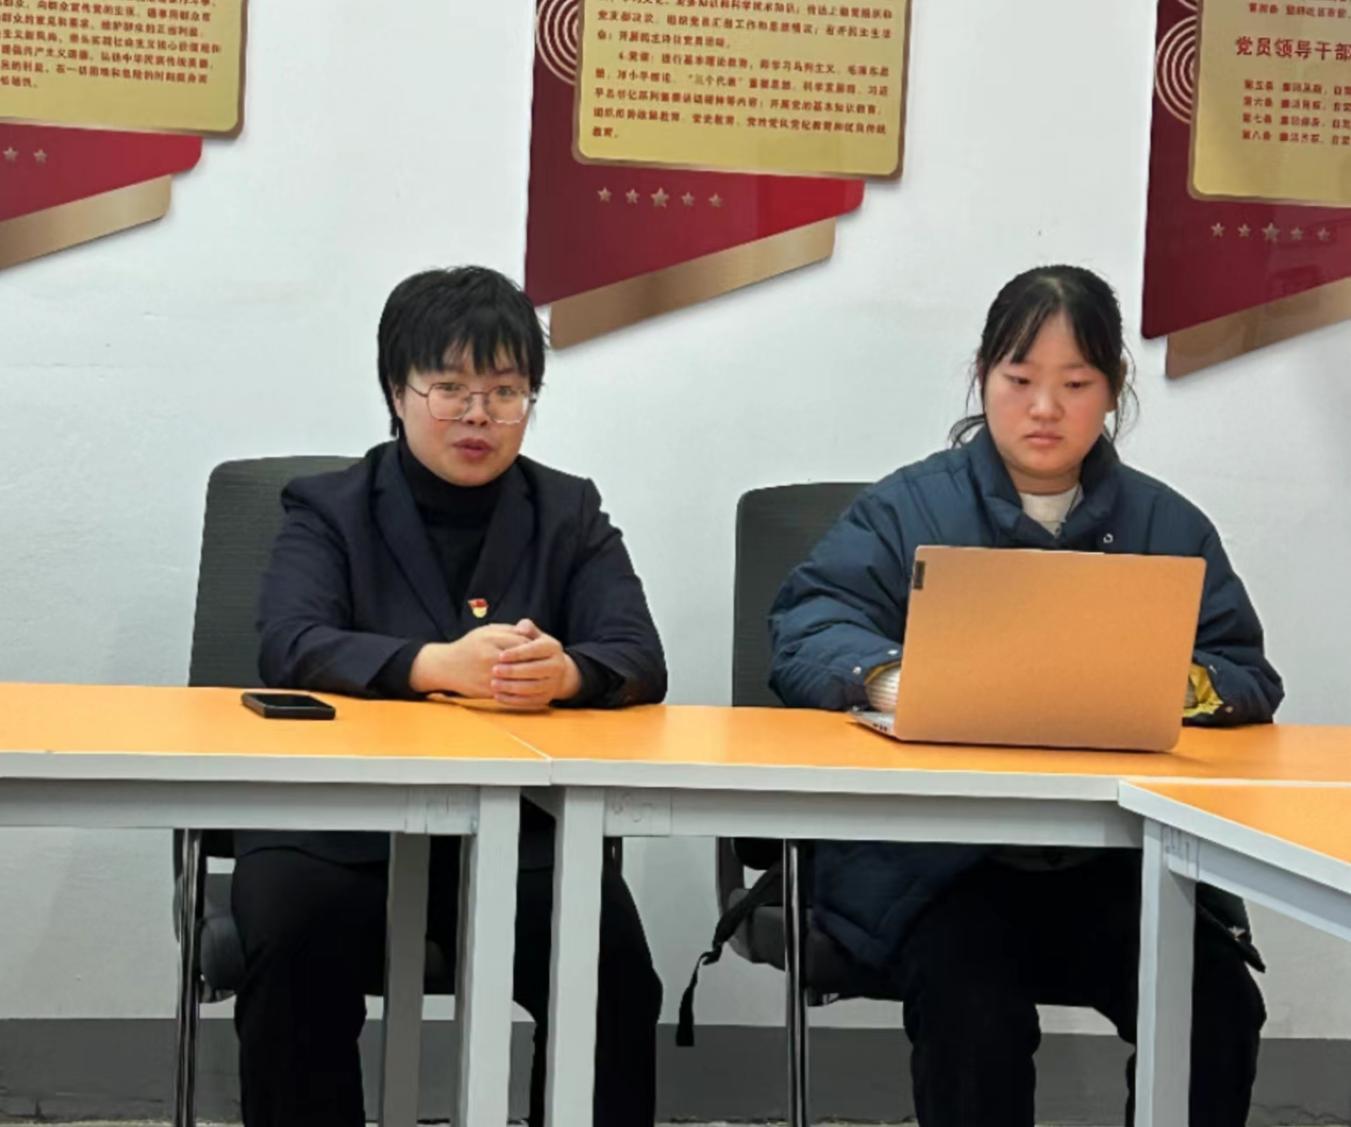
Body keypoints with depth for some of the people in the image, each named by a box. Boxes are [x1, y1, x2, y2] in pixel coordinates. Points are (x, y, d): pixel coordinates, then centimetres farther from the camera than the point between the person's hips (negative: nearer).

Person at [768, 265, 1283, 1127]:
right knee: (973, 1005, -31)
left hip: (1122, 860, 2)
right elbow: (807, 631, -6)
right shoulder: (906, 509, 6)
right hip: (932, 852, -2)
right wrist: (891, 680, -29)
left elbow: (1250, 680, 6)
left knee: (1219, 1005, -22)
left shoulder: (1169, 526, 13)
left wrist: (1171, 687, -18)